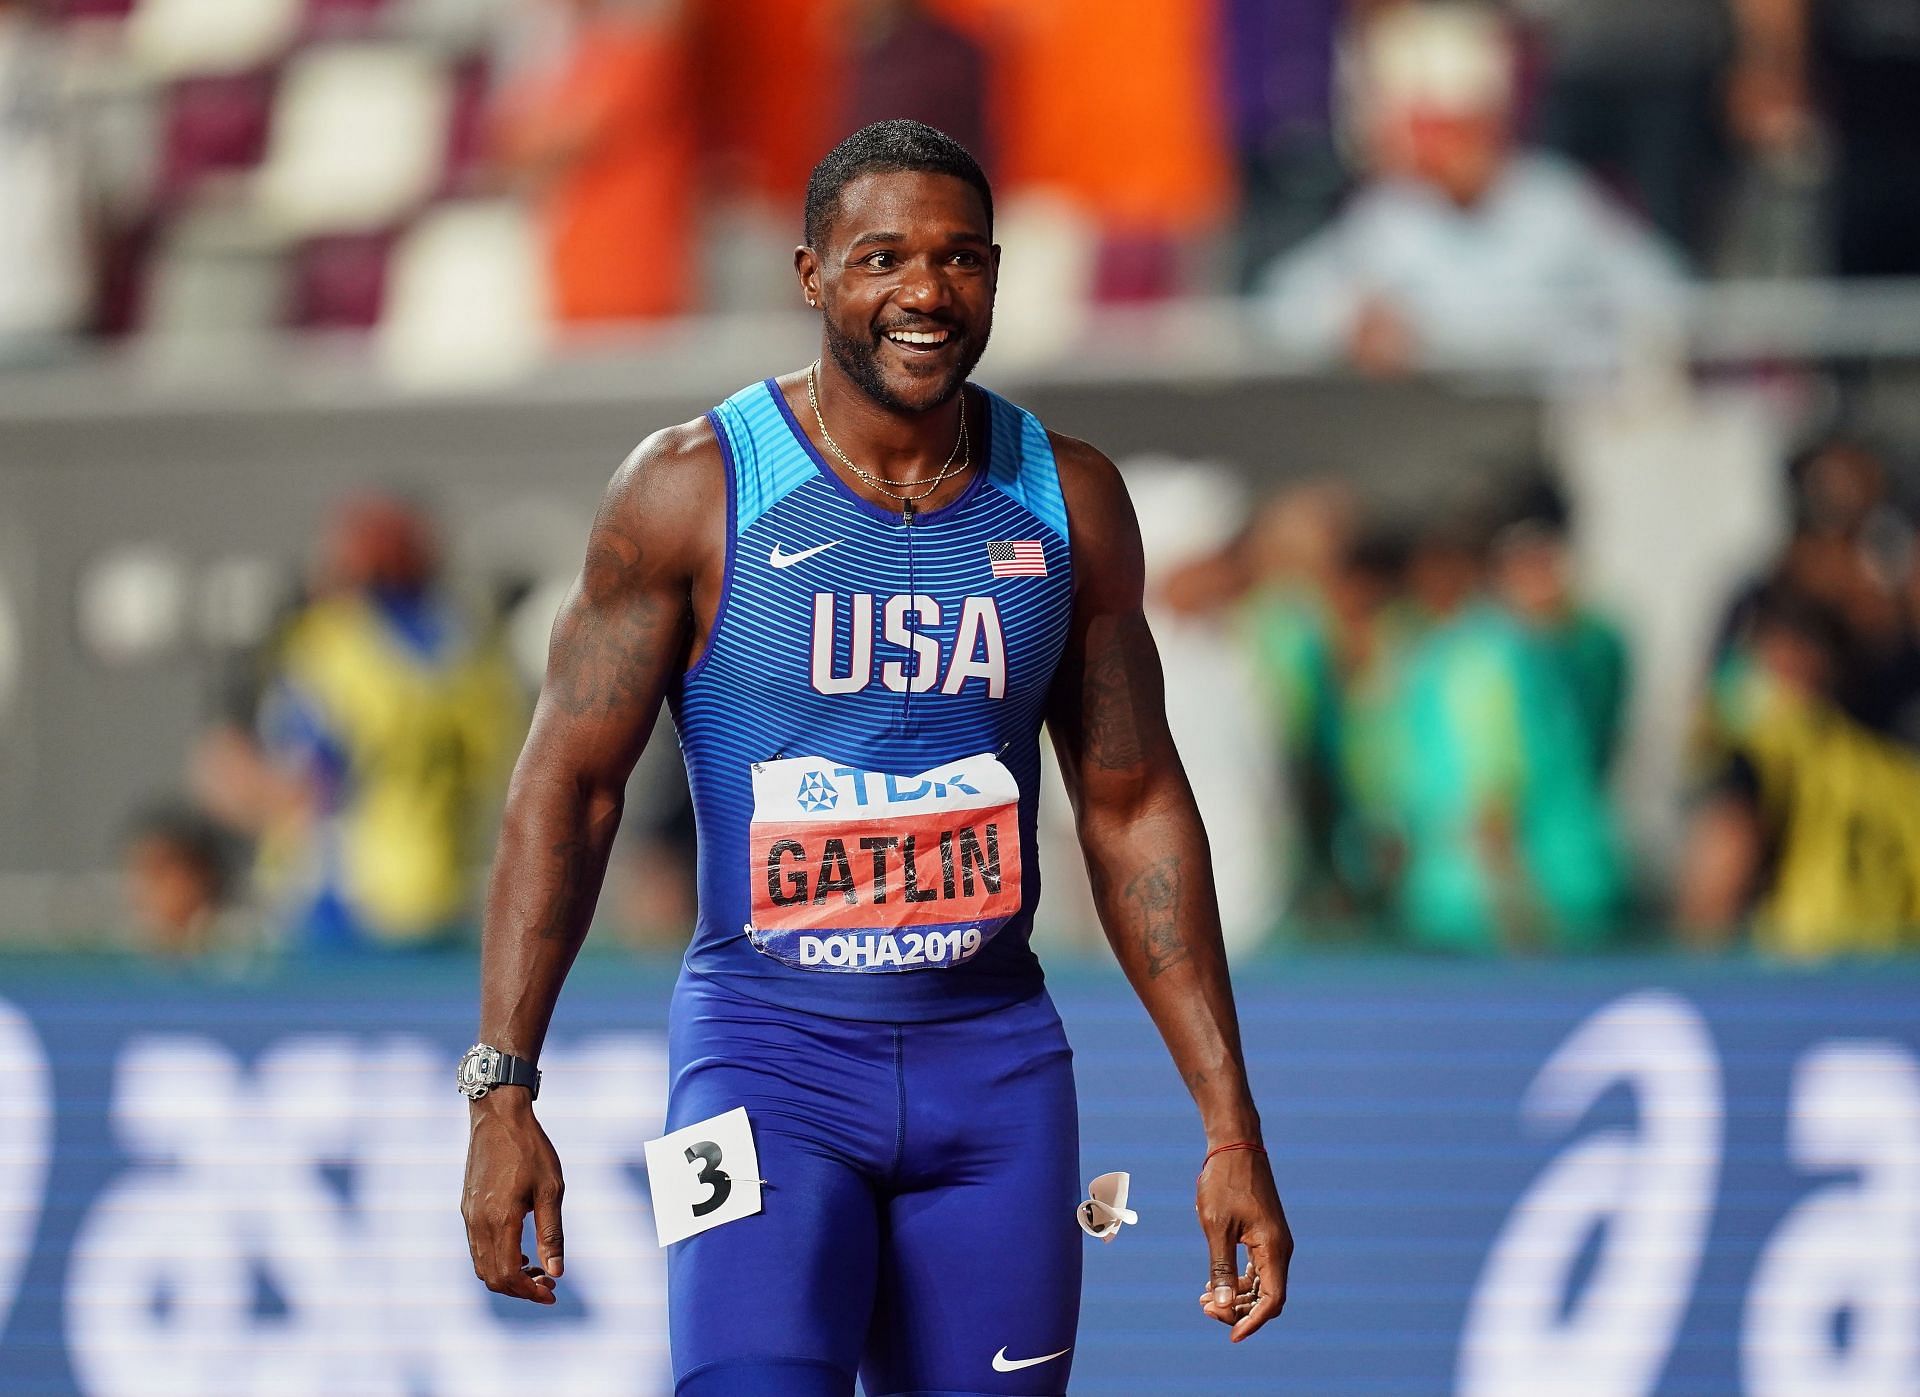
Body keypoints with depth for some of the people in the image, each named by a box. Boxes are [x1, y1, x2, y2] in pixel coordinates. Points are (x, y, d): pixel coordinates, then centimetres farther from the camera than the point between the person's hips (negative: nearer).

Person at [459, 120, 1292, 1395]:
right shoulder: (693, 489, -5)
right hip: (769, 1050, -4)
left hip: (995, 1060, 4)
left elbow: (1135, 810, 10)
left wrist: (1231, 1127, 7)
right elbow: (570, 785, -4)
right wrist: (503, 1096, -11)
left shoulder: (1066, 502, 5)